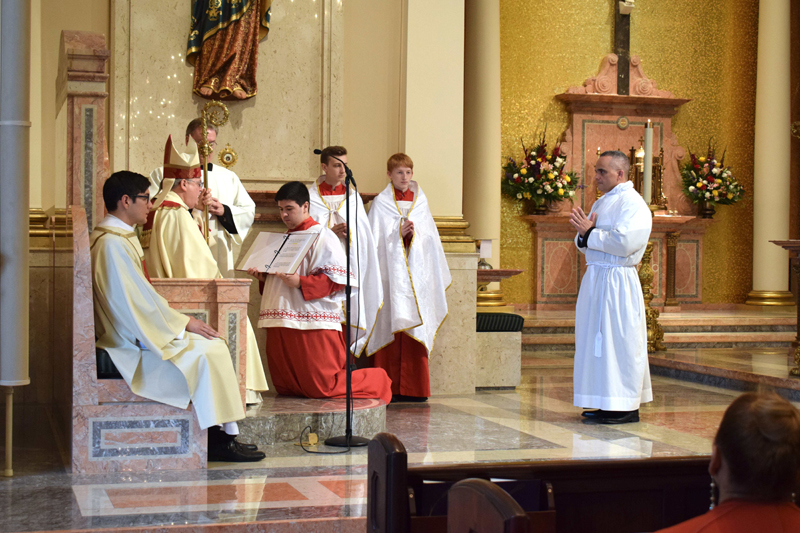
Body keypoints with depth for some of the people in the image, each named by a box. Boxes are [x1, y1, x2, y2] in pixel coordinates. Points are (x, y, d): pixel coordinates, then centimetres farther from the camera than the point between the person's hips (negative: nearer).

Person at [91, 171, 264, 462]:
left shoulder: (122, 237, 16)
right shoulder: (112, 243, -18)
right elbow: (136, 299, -22)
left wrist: (179, 319, 9)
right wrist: (183, 322, -13)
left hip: (138, 331, 11)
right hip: (131, 342, -11)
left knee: (214, 346, 3)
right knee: (206, 352, -16)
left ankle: (216, 436, -1)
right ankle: (222, 439, -9)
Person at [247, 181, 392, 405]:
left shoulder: (321, 236, -6)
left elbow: (337, 279, -13)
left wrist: (300, 282, -22)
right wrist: (264, 277, 9)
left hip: (312, 326, -9)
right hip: (282, 324, 9)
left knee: (320, 387, -9)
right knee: (286, 387, 8)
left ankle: (378, 380, 13)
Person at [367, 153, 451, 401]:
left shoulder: (420, 201, 14)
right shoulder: (381, 203, 4)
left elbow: (431, 239, 12)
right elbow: (375, 239, -1)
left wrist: (414, 234, -7)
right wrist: (398, 234, -14)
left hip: (416, 275, 3)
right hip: (391, 273, -3)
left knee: (415, 330, -1)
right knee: (390, 324, -7)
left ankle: (413, 388, 2)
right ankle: (388, 387, -3)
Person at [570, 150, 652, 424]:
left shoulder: (633, 203, -11)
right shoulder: (602, 203, 18)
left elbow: (623, 243, -23)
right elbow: (587, 246, 19)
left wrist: (589, 232, -13)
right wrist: (584, 233, -4)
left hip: (616, 282, -9)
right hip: (595, 279, 9)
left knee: (619, 341, -7)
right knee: (597, 340, 10)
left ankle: (627, 407, -1)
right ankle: (608, 404, 17)